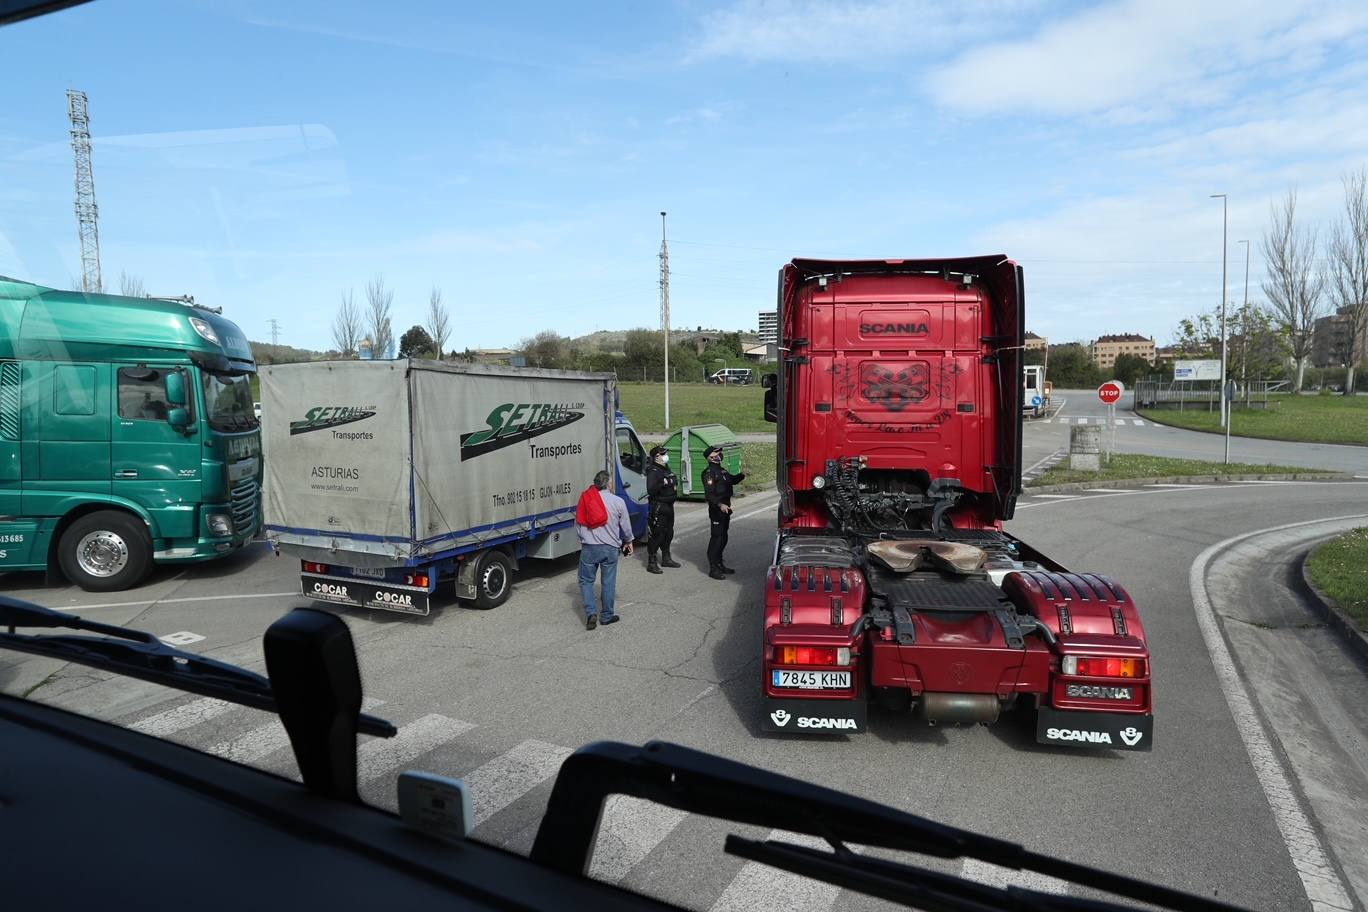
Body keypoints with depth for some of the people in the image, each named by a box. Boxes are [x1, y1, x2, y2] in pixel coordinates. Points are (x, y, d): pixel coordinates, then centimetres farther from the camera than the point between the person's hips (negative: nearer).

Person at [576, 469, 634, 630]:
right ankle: (607, 616, 19)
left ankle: (591, 612, -1)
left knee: (586, 580, 12)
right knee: (608, 583, 10)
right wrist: (628, 541, 21)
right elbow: (626, 526, 4)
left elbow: (578, 526, 8)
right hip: (611, 548, 0)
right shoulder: (618, 502, -3)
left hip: (589, 548, 1)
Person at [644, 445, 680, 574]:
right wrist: (662, 483, -37)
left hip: (668, 506, 10)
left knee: (668, 533, 18)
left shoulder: (666, 469, 13)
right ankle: (651, 563, -3)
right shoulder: (653, 472, -16)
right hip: (658, 507, -10)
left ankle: (666, 558, 32)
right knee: (657, 535, -8)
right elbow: (651, 490, -27)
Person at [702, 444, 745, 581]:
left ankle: (719, 565, 27)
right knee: (716, 538, -7)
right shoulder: (709, 473, -15)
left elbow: (732, 480, 30)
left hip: (725, 508, 10)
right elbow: (709, 493, -24)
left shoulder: (721, 470, 15)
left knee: (723, 537, 16)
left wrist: (742, 475, 11)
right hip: (716, 509, -10)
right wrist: (720, 504, -37)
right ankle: (713, 569, -3)